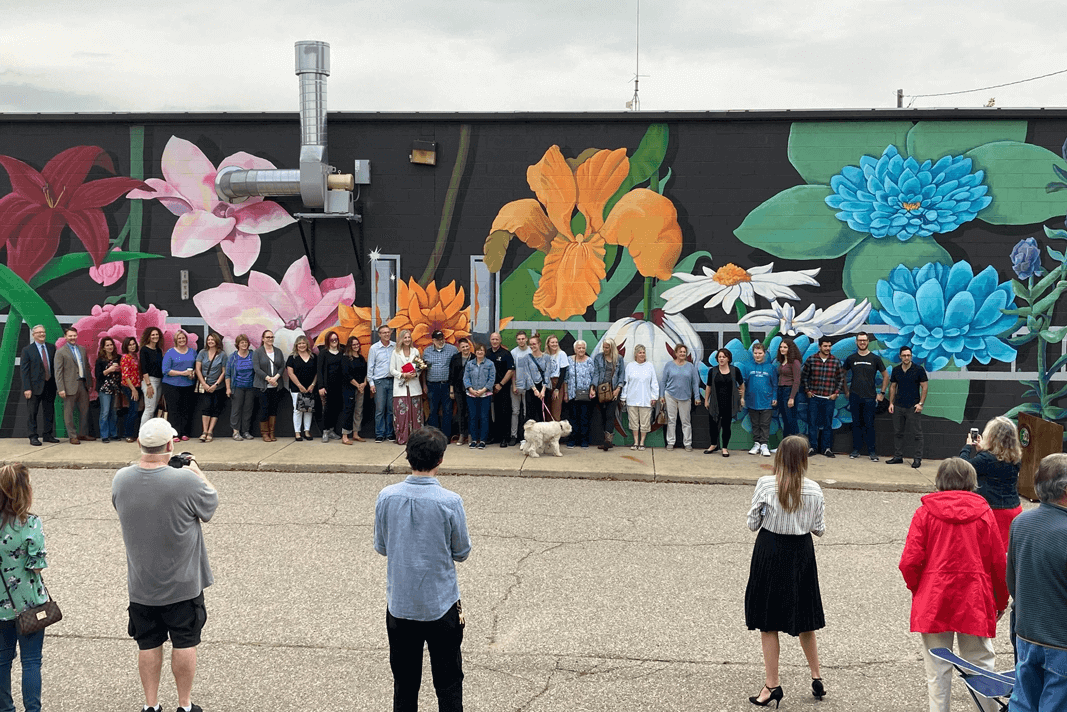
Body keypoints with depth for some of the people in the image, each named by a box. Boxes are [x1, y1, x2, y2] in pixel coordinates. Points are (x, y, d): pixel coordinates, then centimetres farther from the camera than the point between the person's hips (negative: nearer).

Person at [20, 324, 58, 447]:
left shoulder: (51, 348, 8)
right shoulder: (27, 350, -3)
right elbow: (23, 370, -6)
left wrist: (56, 383, 4)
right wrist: (27, 388, -13)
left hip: (49, 385, 4)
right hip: (35, 386, -4)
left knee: (49, 412, 9)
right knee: (33, 413, 2)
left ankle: (47, 435, 19)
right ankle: (33, 437, 9)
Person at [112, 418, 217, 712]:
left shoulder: (120, 479, -12)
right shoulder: (186, 481, -26)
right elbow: (211, 505, -7)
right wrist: (197, 472, 7)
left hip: (140, 585, 3)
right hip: (183, 584, -3)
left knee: (148, 645, 16)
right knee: (184, 644, 12)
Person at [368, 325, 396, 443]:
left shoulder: (395, 347, 7)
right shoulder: (374, 348, 3)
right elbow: (370, 366, 4)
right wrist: (371, 383, -1)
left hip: (392, 380, 2)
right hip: (379, 381, -2)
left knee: (391, 409, 4)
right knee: (380, 409, -3)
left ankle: (390, 433, 11)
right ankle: (379, 434, 2)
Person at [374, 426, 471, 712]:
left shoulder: (387, 497, -9)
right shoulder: (450, 502, -17)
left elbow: (381, 547, 3)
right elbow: (461, 552, -5)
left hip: (399, 605, 3)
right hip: (441, 604, -3)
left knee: (404, 683, 16)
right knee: (448, 684, 11)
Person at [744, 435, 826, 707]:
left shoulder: (765, 485, -14)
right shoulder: (814, 491, -8)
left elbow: (753, 524, -7)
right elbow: (819, 529, 1)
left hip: (770, 551, -3)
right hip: (801, 553, 3)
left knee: (768, 622, 6)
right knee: (804, 618, 18)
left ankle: (772, 684, 8)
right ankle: (816, 677, 28)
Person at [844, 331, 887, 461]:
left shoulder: (875, 358, 2)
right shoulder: (851, 358, 6)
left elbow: (885, 376, 8)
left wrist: (882, 393, 3)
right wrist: (846, 391, 11)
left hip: (870, 397, -2)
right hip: (854, 397, 2)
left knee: (869, 425, -1)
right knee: (856, 424, 6)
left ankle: (871, 451, 4)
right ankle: (855, 450, 13)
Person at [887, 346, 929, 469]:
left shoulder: (919, 370, -4)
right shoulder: (896, 370, 8)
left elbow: (925, 387, -3)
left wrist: (921, 403, -11)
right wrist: (891, 403, 8)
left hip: (913, 407, -5)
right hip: (898, 406, 5)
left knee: (916, 434, -3)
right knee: (897, 433, 8)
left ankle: (918, 459, 2)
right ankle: (898, 457, 16)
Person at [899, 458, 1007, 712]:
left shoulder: (925, 512, -4)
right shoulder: (983, 513, 0)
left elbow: (909, 562, -8)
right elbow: (998, 562, 2)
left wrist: (917, 590, 10)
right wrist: (1001, 601, 15)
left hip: (933, 600, -1)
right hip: (975, 601, 1)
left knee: (937, 669, 7)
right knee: (980, 664, 12)